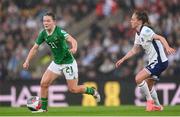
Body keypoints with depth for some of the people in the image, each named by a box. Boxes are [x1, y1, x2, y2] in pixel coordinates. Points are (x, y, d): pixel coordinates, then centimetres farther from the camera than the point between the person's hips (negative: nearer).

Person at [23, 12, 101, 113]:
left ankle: (93, 91, 24)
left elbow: (72, 40, -38)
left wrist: (74, 48, -60)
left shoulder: (59, 31, -24)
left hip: (68, 62, -6)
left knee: (73, 89, -3)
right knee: (44, 83, -6)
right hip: (56, 62, 6)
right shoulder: (43, 34, -4)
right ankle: (43, 108, 7)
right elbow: (35, 48, 7)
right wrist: (27, 61, 0)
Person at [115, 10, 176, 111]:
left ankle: (150, 100, -5)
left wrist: (167, 47, -44)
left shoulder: (145, 31, -16)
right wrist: (122, 60, 21)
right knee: (148, 85, 19)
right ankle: (157, 106, 30)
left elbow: (160, 38, -27)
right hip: (154, 62, 10)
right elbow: (134, 50, 23)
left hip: (159, 61, -10)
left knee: (138, 78, -16)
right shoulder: (138, 34, 12)